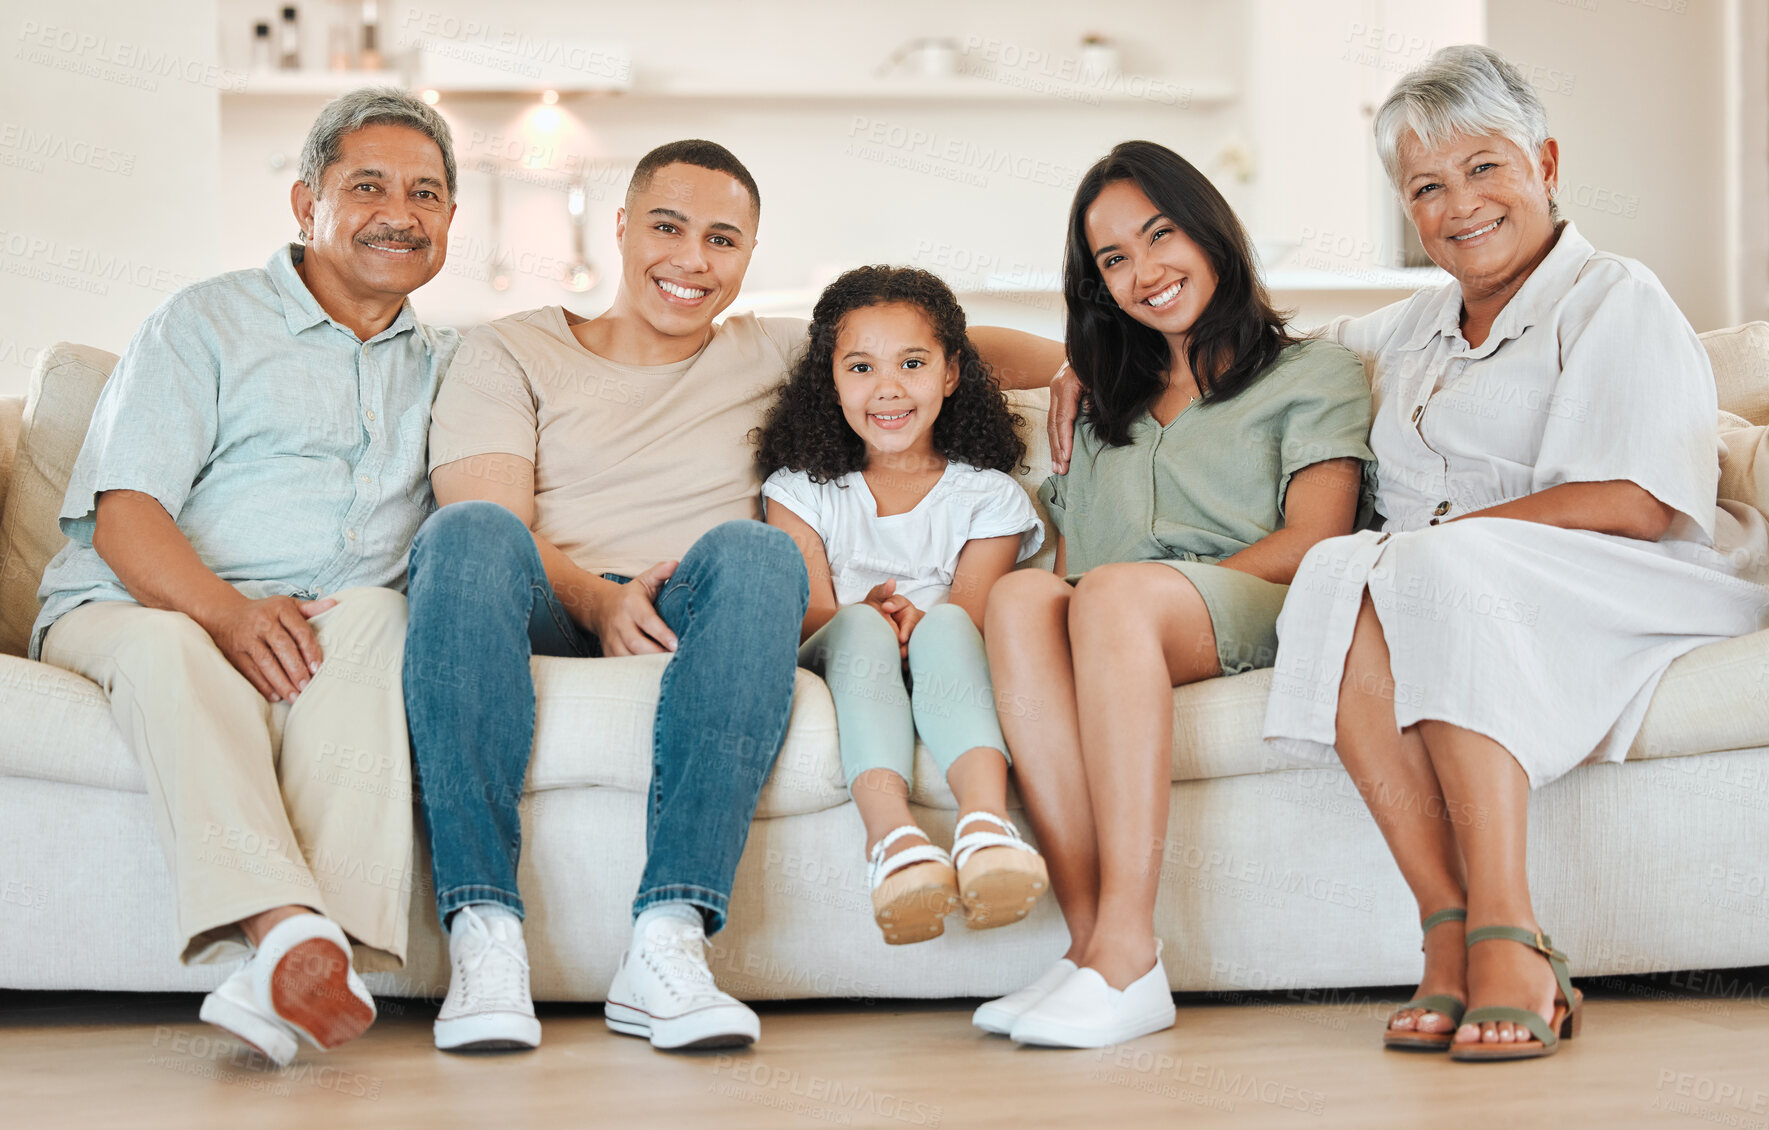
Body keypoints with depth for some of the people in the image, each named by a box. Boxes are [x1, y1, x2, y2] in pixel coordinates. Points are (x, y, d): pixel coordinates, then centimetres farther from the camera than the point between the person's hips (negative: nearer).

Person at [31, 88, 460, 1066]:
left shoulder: (444, 367, 24)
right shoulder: (205, 324, 9)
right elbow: (123, 513, -5)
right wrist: (228, 613, -24)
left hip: (320, 625, 2)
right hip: (132, 608, -2)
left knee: (373, 617, -33)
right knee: (168, 650, -37)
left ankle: (289, 973, -50)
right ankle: (283, 928, -58)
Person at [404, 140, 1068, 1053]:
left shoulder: (773, 356, 25)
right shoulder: (508, 354, 15)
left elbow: (951, 346, 26)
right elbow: (491, 525, -1)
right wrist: (598, 598, -21)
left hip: (688, 628, 1)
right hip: (548, 620, -1)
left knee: (755, 552, -34)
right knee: (468, 532, -35)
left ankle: (666, 943, -43)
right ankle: (483, 937, -42)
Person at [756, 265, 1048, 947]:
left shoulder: (987, 499, 13)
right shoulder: (803, 490, 15)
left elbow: (970, 614, -2)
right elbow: (813, 617, 1)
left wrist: (918, 624, -27)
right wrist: (870, 620, -24)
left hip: (942, 682, 0)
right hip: (846, 670, 0)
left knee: (944, 628, -33)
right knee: (859, 629, -33)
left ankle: (986, 821, -56)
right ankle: (892, 833, -56)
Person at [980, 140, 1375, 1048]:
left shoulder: (1314, 374, 17)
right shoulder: (1104, 413, 32)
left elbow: (1313, 541, 0)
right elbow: (1072, 561, 20)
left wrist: (1172, 585, -12)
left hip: (1259, 619, -4)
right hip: (1119, 634, 4)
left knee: (1114, 595, -37)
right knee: (1021, 595, -32)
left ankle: (1126, 952, -45)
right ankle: (1089, 938, -42)